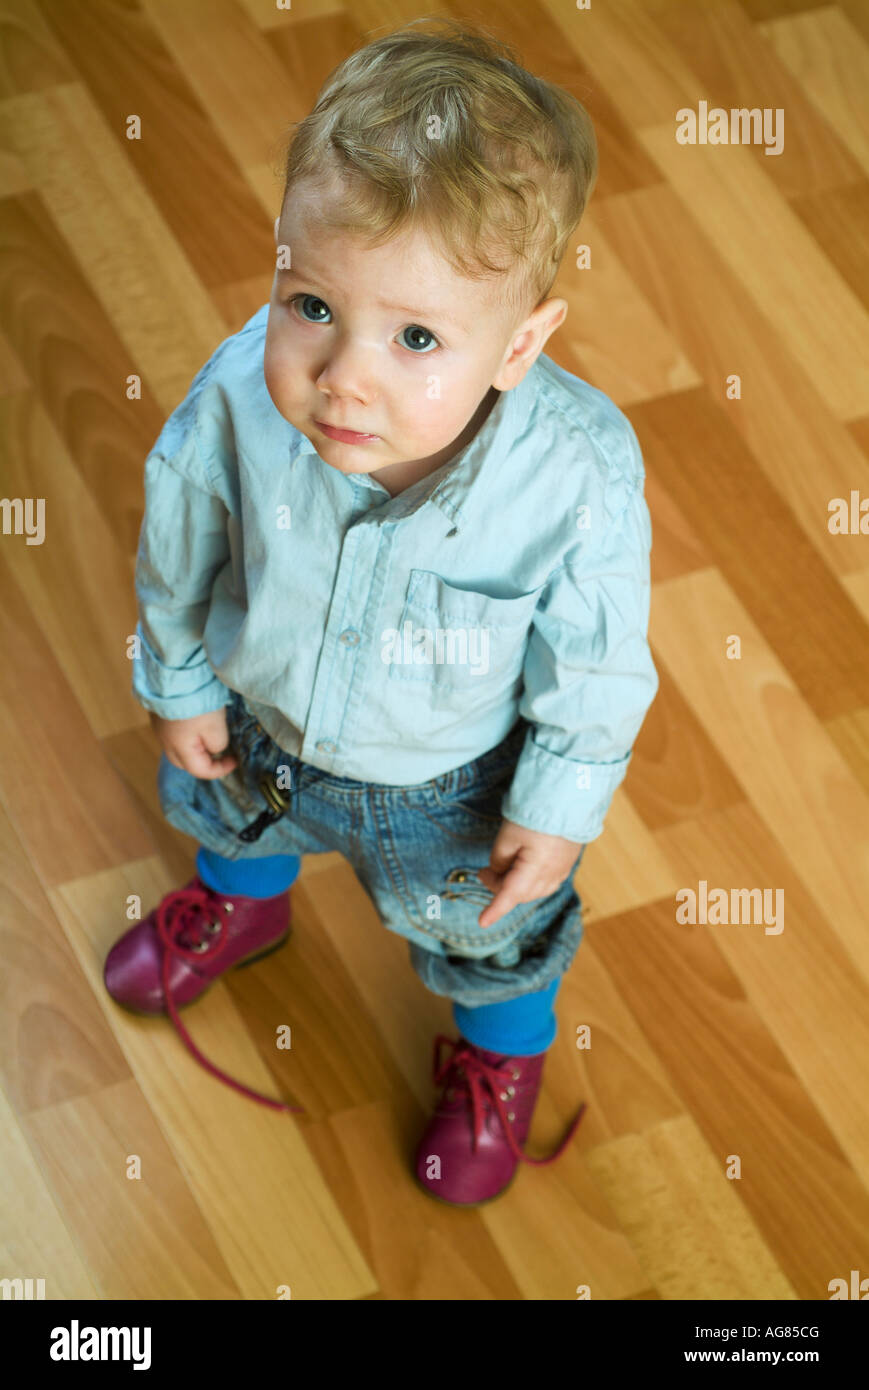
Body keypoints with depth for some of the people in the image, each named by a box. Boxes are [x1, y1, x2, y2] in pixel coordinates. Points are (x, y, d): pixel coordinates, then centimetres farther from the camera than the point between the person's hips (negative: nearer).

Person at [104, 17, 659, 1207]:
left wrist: (559, 807, -10)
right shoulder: (239, 402, -35)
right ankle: (243, 899, 75)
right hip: (258, 723, 3)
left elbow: (595, 664, -22)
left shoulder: (579, 474, -41)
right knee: (223, 808, 36)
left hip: (451, 786, -2)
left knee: (485, 929, 28)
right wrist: (179, 682, 2)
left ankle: (505, 1042, 65)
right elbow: (179, 550, -12)